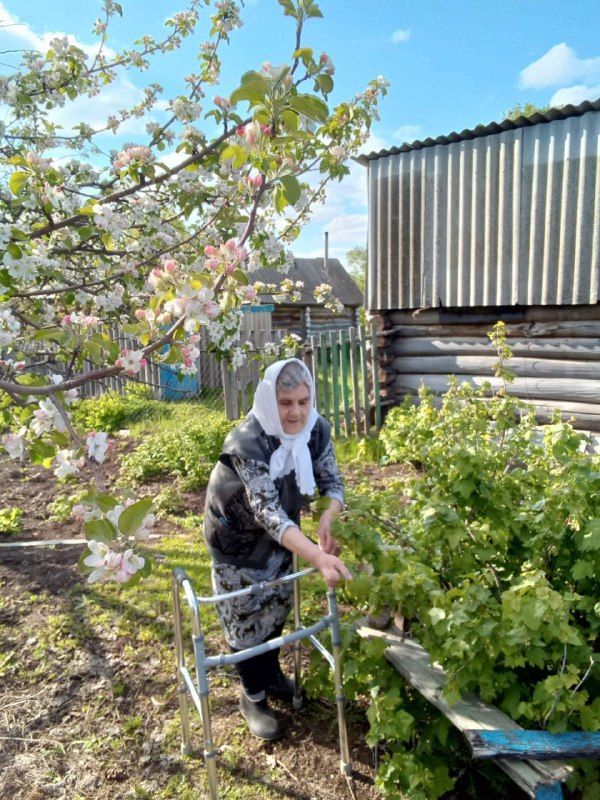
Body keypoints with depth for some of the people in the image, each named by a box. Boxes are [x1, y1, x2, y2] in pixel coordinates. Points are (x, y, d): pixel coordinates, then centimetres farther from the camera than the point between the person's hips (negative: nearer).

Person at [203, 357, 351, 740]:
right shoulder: (248, 441, -38)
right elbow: (266, 510, -44)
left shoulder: (316, 429, -21)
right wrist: (318, 556, -56)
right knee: (246, 612, 8)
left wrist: (328, 518, -38)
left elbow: (332, 481, -15)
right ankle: (253, 696, 33)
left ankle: (271, 672, 47)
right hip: (236, 531, -5)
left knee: (278, 602, 21)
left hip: (281, 528, 5)